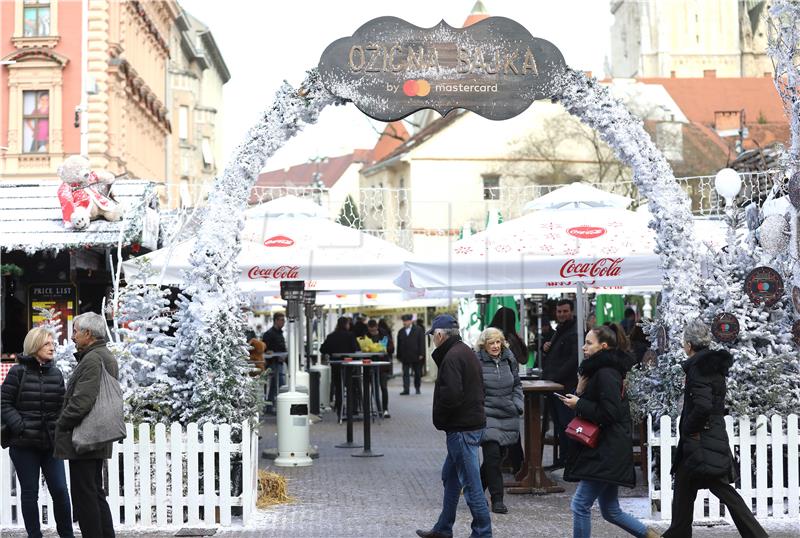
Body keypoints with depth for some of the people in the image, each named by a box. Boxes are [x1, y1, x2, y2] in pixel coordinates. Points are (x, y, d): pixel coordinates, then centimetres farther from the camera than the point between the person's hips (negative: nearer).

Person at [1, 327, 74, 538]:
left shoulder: (55, 373, 9)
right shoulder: (18, 372, -4)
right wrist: (20, 426, -14)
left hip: (51, 442, 3)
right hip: (24, 444, -3)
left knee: (60, 490, 0)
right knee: (30, 492, 5)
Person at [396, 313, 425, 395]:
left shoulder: (418, 330, 0)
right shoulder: (401, 332, 8)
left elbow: (422, 343, -4)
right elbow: (399, 345, 9)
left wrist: (421, 354, -11)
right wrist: (399, 356, 5)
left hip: (416, 356, -2)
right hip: (405, 357, 2)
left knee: (417, 373, 8)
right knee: (405, 373, -4)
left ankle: (417, 388, 21)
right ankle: (406, 389, -5)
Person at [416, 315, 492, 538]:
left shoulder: (452, 357, -17)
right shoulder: (467, 351, 14)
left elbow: (451, 394, -26)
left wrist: (439, 417, -8)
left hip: (461, 428, -11)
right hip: (473, 421, 11)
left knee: (470, 482, -4)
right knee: (450, 477, 20)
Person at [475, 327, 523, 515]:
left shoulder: (509, 360, 9)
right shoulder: (477, 362, -8)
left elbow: (517, 384, 19)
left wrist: (517, 405, 7)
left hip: (508, 417, 6)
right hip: (487, 416, -6)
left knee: (499, 455, 11)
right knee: (492, 456, -11)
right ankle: (497, 499, -2)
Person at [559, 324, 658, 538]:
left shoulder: (606, 373, -15)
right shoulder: (600, 370, 16)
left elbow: (609, 413, -22)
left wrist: (579, 404, -14)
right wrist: (580, 393, 2)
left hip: (605, 454, -10)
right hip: (604, 450, 10)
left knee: (580, 504, -7)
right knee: (610, 511, 15)